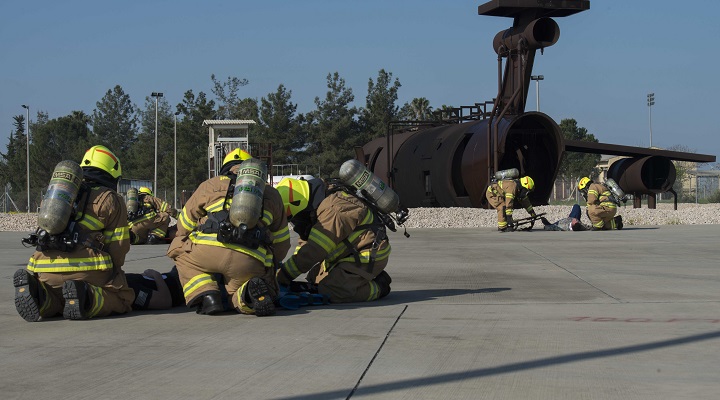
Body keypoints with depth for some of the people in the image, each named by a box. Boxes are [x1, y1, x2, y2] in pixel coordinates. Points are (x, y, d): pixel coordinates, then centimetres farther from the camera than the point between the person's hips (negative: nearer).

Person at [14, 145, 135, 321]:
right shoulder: (111, 199, 11)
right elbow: (119, 245, 8)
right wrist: (113, 273, 27)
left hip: (44, 269, 5)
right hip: (85, 268, -5)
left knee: (54, 303, 28)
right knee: (122, 300, 11)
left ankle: (39, 294, -8)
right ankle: (85, 297, -19)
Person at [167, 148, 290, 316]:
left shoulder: (210, 185, 24)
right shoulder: (271, 194, 29)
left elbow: (184, 226, 32)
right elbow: (281, 243, 31)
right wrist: (269, 265, 47)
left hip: (206, 251, -1)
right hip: (251, 261, 2)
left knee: (181, 251, 29)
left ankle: (205, 295, 4)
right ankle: (251, 293, -13)